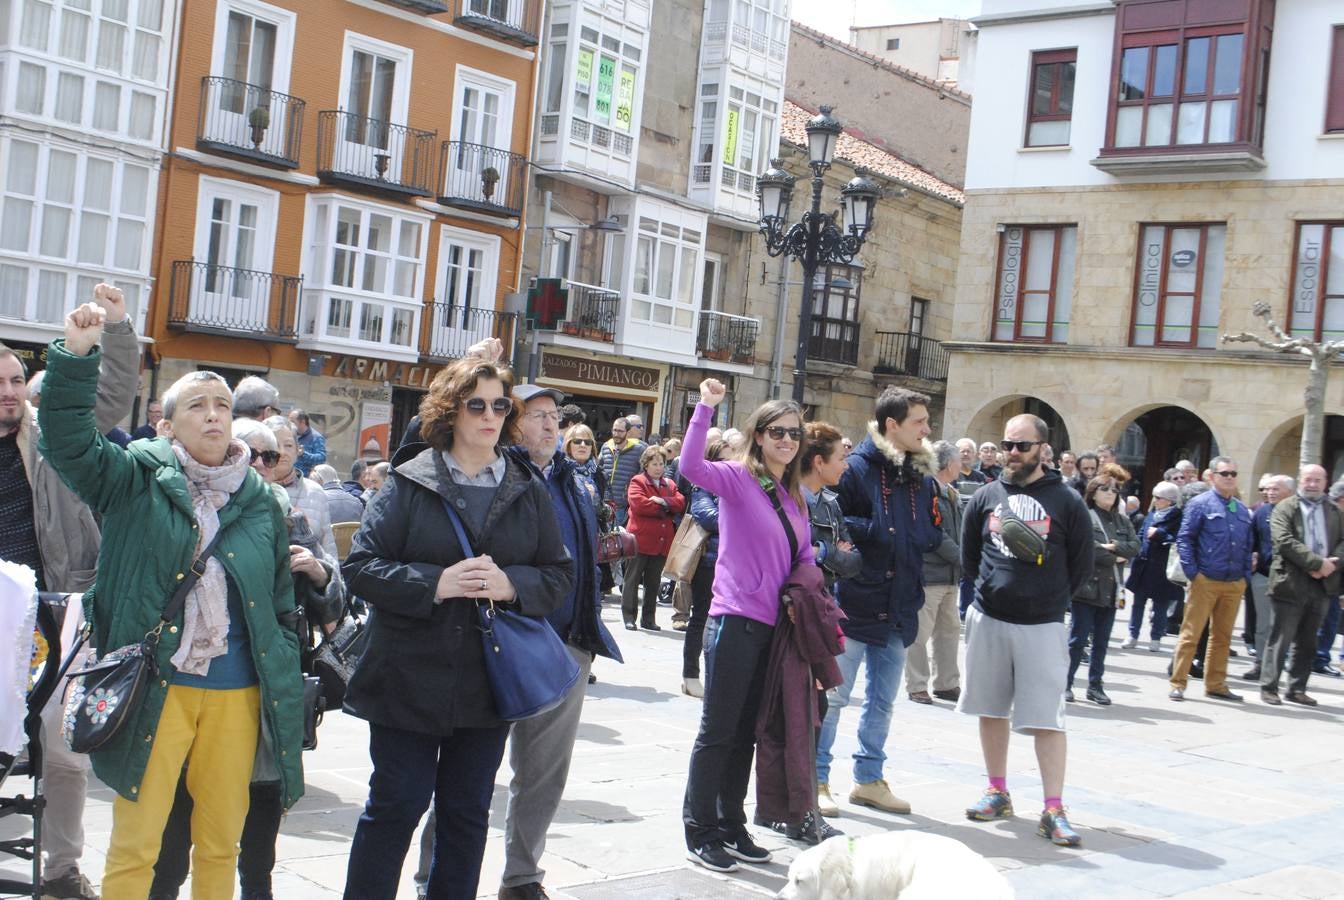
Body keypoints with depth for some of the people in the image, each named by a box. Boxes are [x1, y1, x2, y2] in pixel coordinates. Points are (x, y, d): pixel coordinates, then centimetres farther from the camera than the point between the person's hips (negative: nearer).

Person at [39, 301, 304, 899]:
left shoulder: (261, 502, 9)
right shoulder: (136, 480, 3)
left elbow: (281, 605, 14)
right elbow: (68, 441, -12)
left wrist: (286, 694, 11)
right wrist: (75, 355, -23)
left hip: (238, 694, 3)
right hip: (154, 688, -3)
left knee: (221, 842, 12)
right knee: (134, 844, 0)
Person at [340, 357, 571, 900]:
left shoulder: (529, 492, 6)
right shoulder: (409, 483, -3)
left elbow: (560, 575, 7)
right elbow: (360, 566, -7)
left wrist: (513, 584, -13)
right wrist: (434, 583, -20)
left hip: (489, 681, 3)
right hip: (411, 678, -3)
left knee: (468, 810, 13)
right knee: (397, 804, 4)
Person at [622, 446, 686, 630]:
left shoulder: (670, 484, 16)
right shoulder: (638, 482, -1)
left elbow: (681, 503, 2)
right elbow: (639, 504, -17)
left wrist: (663, 501, -14)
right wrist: (663, 510, -8)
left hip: (662, 542, 5)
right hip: (641, 539, -5)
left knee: (653, 581, 11)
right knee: (633, 578, 0)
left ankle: (649, 618, 18)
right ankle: (629, 616, 4)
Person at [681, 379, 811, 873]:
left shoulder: (793, 494, 12)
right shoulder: (738, 477, -7)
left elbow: (804, 560, 17)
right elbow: (692, 466, -28)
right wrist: (705, 408, -35)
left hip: (774, 626, 7)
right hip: (736, 620, -7)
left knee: (746, 733, 15)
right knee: (718, 731, 0)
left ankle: (731, 827, 26)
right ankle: (700, 832, 9)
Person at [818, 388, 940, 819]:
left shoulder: (922, 477, 9)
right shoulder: (855, 467, -10)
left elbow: (934, 535, 15)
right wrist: (875, 530, -18)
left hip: (899, 607, 7)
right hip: (853, 602, -7)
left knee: (882, 699, 16)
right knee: (832, 695, 3)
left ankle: (869, 778, 29)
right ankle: (816, 780, 13)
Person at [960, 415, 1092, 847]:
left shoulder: (1066, 501, -2)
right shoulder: (986, 497, 6)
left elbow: (1081, 563, 3)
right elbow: (968, 556, 15)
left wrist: (1052, 599, 2)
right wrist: (994, 588, 8)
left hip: (1042, 626, -3)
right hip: (988, 620, 3)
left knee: (1047, 718, -5)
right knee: (991, 710, 12)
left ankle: (1053, 811, -3)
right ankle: (997, 792, 26)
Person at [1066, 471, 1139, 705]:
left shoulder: (1122, 520, 15)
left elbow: (1134, 545, 4)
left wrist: (1115, 547, -13)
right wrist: (1113, 558, -9)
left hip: (1110, 588, 6)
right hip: (1086, 586, -6)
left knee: (1102, 641, 10)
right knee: (1078, 638, -4)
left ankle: (1095, 685, 18)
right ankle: (1066, 684, 5)